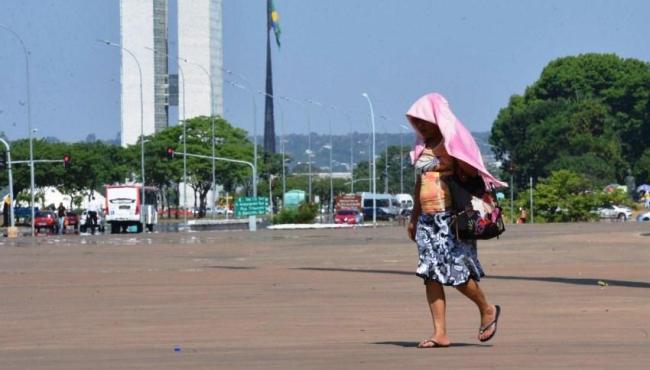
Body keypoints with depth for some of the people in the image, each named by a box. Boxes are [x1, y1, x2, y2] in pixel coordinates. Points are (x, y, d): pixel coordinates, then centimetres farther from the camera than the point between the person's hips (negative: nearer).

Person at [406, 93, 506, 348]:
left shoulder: (452, 143, -5)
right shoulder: (423, 148, 18)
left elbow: (470, 174, -11)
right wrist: (414, 218, 24)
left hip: (451, 217, -7)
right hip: (428, 219, 7)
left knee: (456, 271, -9)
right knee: (430, 274, -2)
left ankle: (487, 310, 16)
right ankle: (440, 333, -3)